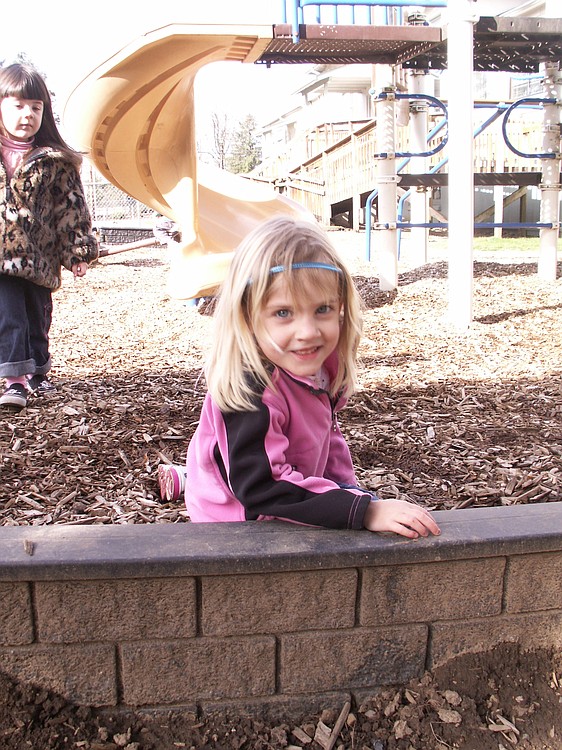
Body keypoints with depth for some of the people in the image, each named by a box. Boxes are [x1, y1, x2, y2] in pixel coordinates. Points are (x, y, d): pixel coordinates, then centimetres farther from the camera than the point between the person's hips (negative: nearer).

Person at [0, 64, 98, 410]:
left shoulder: (56, 161, 1)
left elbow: (72, 207, 2)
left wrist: (79, 251, -1)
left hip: (39, 258, 1)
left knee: (38, 318, 13)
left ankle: (37, 371, 31)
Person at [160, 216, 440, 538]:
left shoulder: (318, 367, -9)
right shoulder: (251, 393, -33)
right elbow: (263, 490, -37)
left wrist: (347, 486, -4)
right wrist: (365, 512, -40)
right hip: (239, 526, -7)